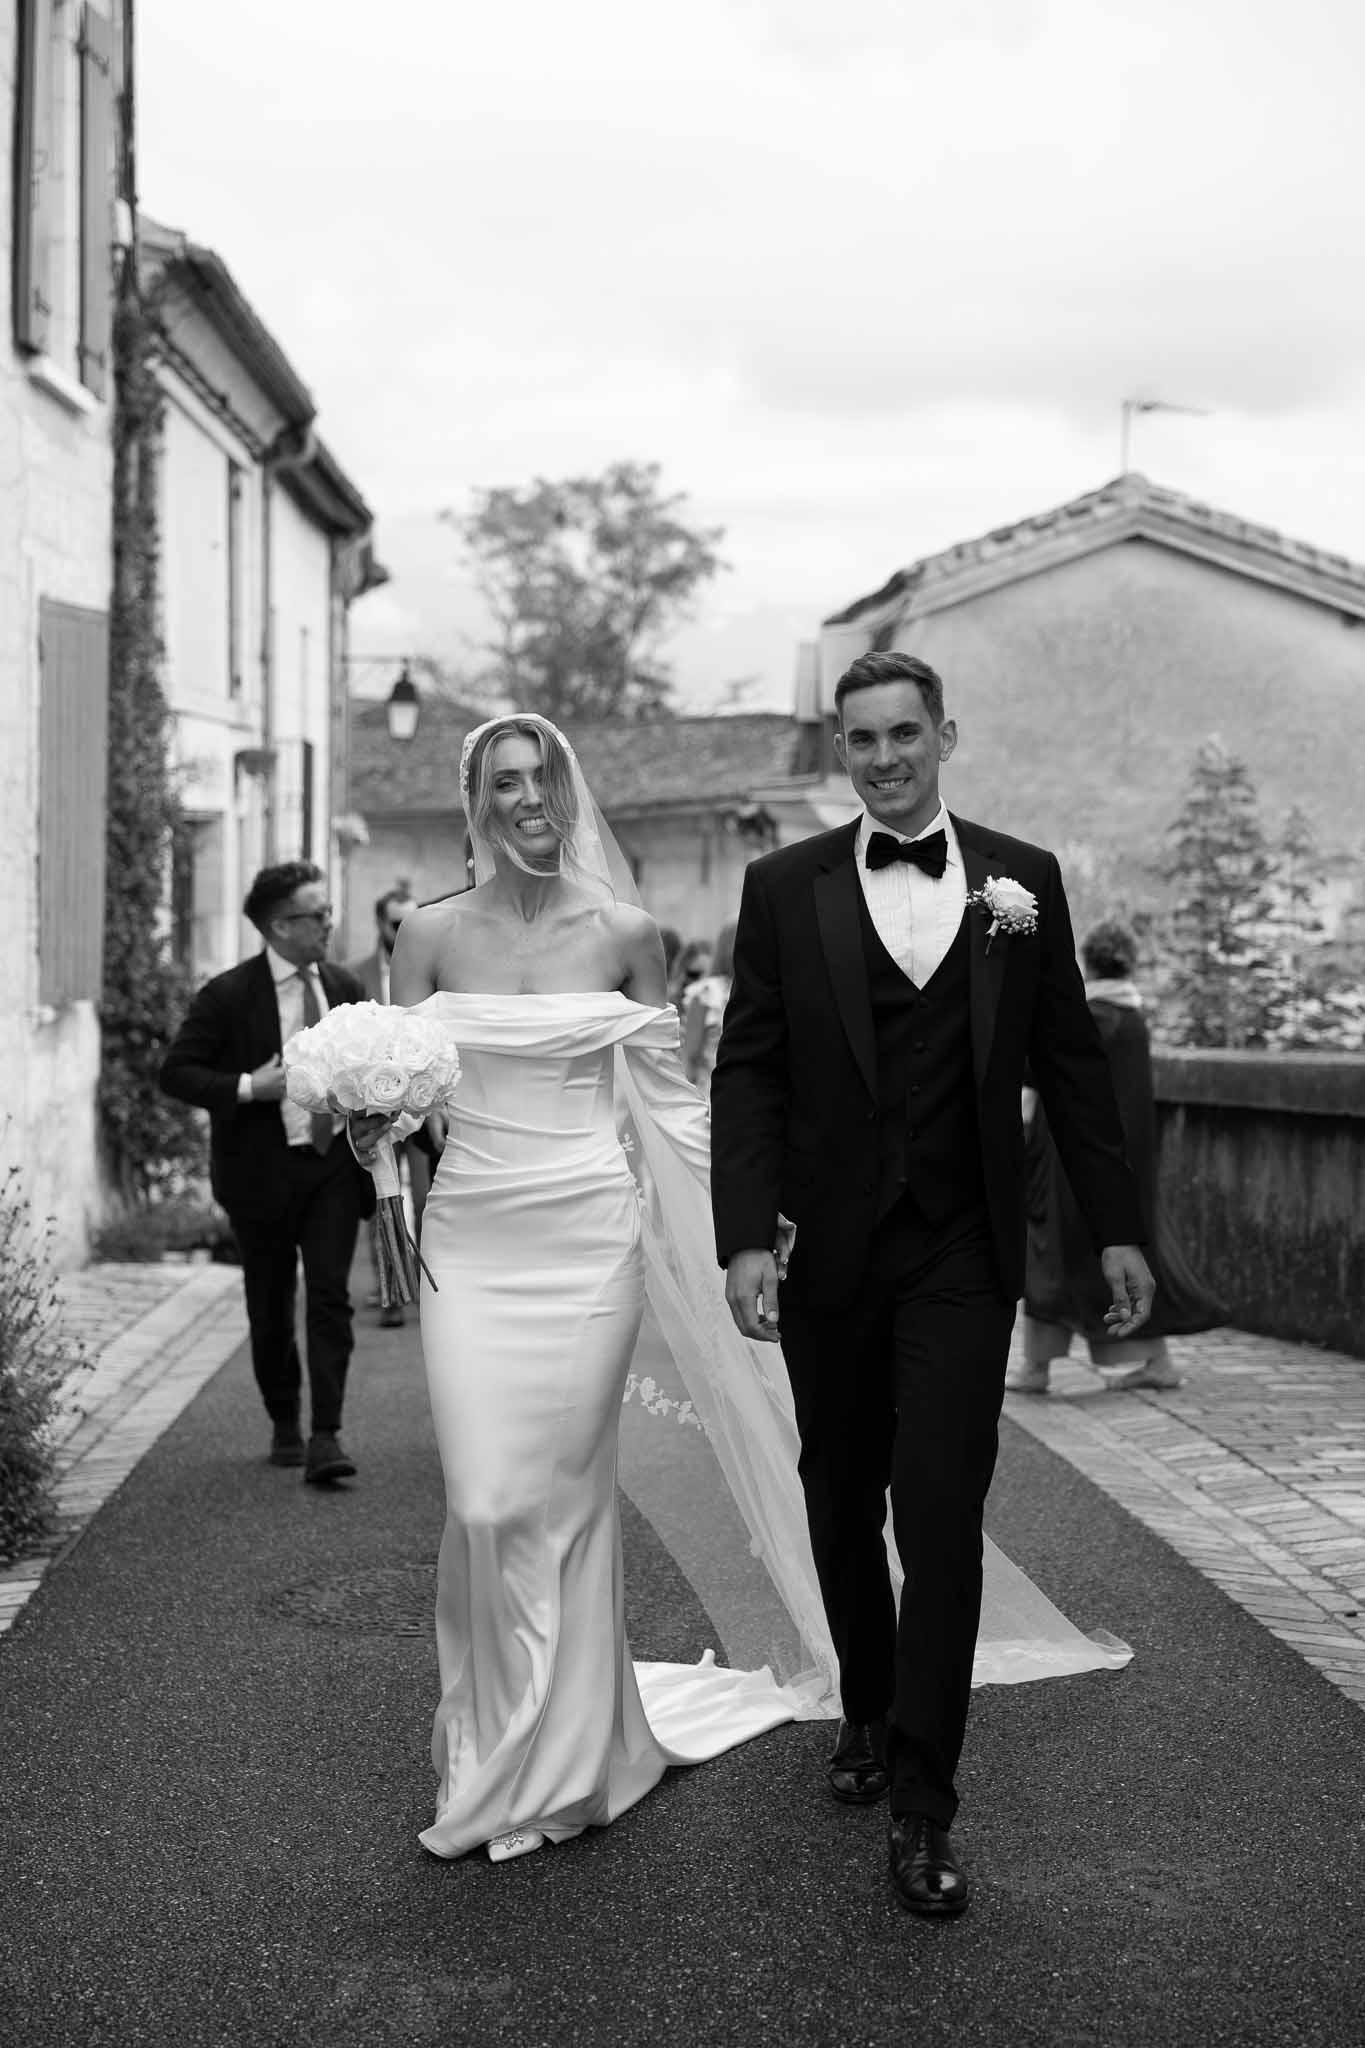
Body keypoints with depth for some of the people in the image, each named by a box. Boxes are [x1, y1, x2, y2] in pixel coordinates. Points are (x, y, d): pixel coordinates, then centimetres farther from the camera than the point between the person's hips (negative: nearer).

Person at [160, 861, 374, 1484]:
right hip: (263, 1170, -2)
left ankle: (326, 1437, -9)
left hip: (334, 1162, 2)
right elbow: (176, 1072, -8)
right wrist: (247, 1088, -20)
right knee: (270, 1308, 9)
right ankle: (284, 1426, 27)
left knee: (330, 1298, -8)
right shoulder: (228, 995, -8)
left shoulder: (344, 987, 7)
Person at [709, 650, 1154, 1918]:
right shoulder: (785, 887, 1)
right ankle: (867, 1713, 38)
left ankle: (922, 1809, 3)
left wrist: (1116, 1228, 6)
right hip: (829, 1252, 1)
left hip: (961, 1255, -1)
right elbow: (747, 1072, -2)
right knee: (842, 1509, 15)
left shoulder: (1023, 880, 4)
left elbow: (1069, 1062, 7)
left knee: (942, 1519, -6)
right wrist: (746, 1238, -12)